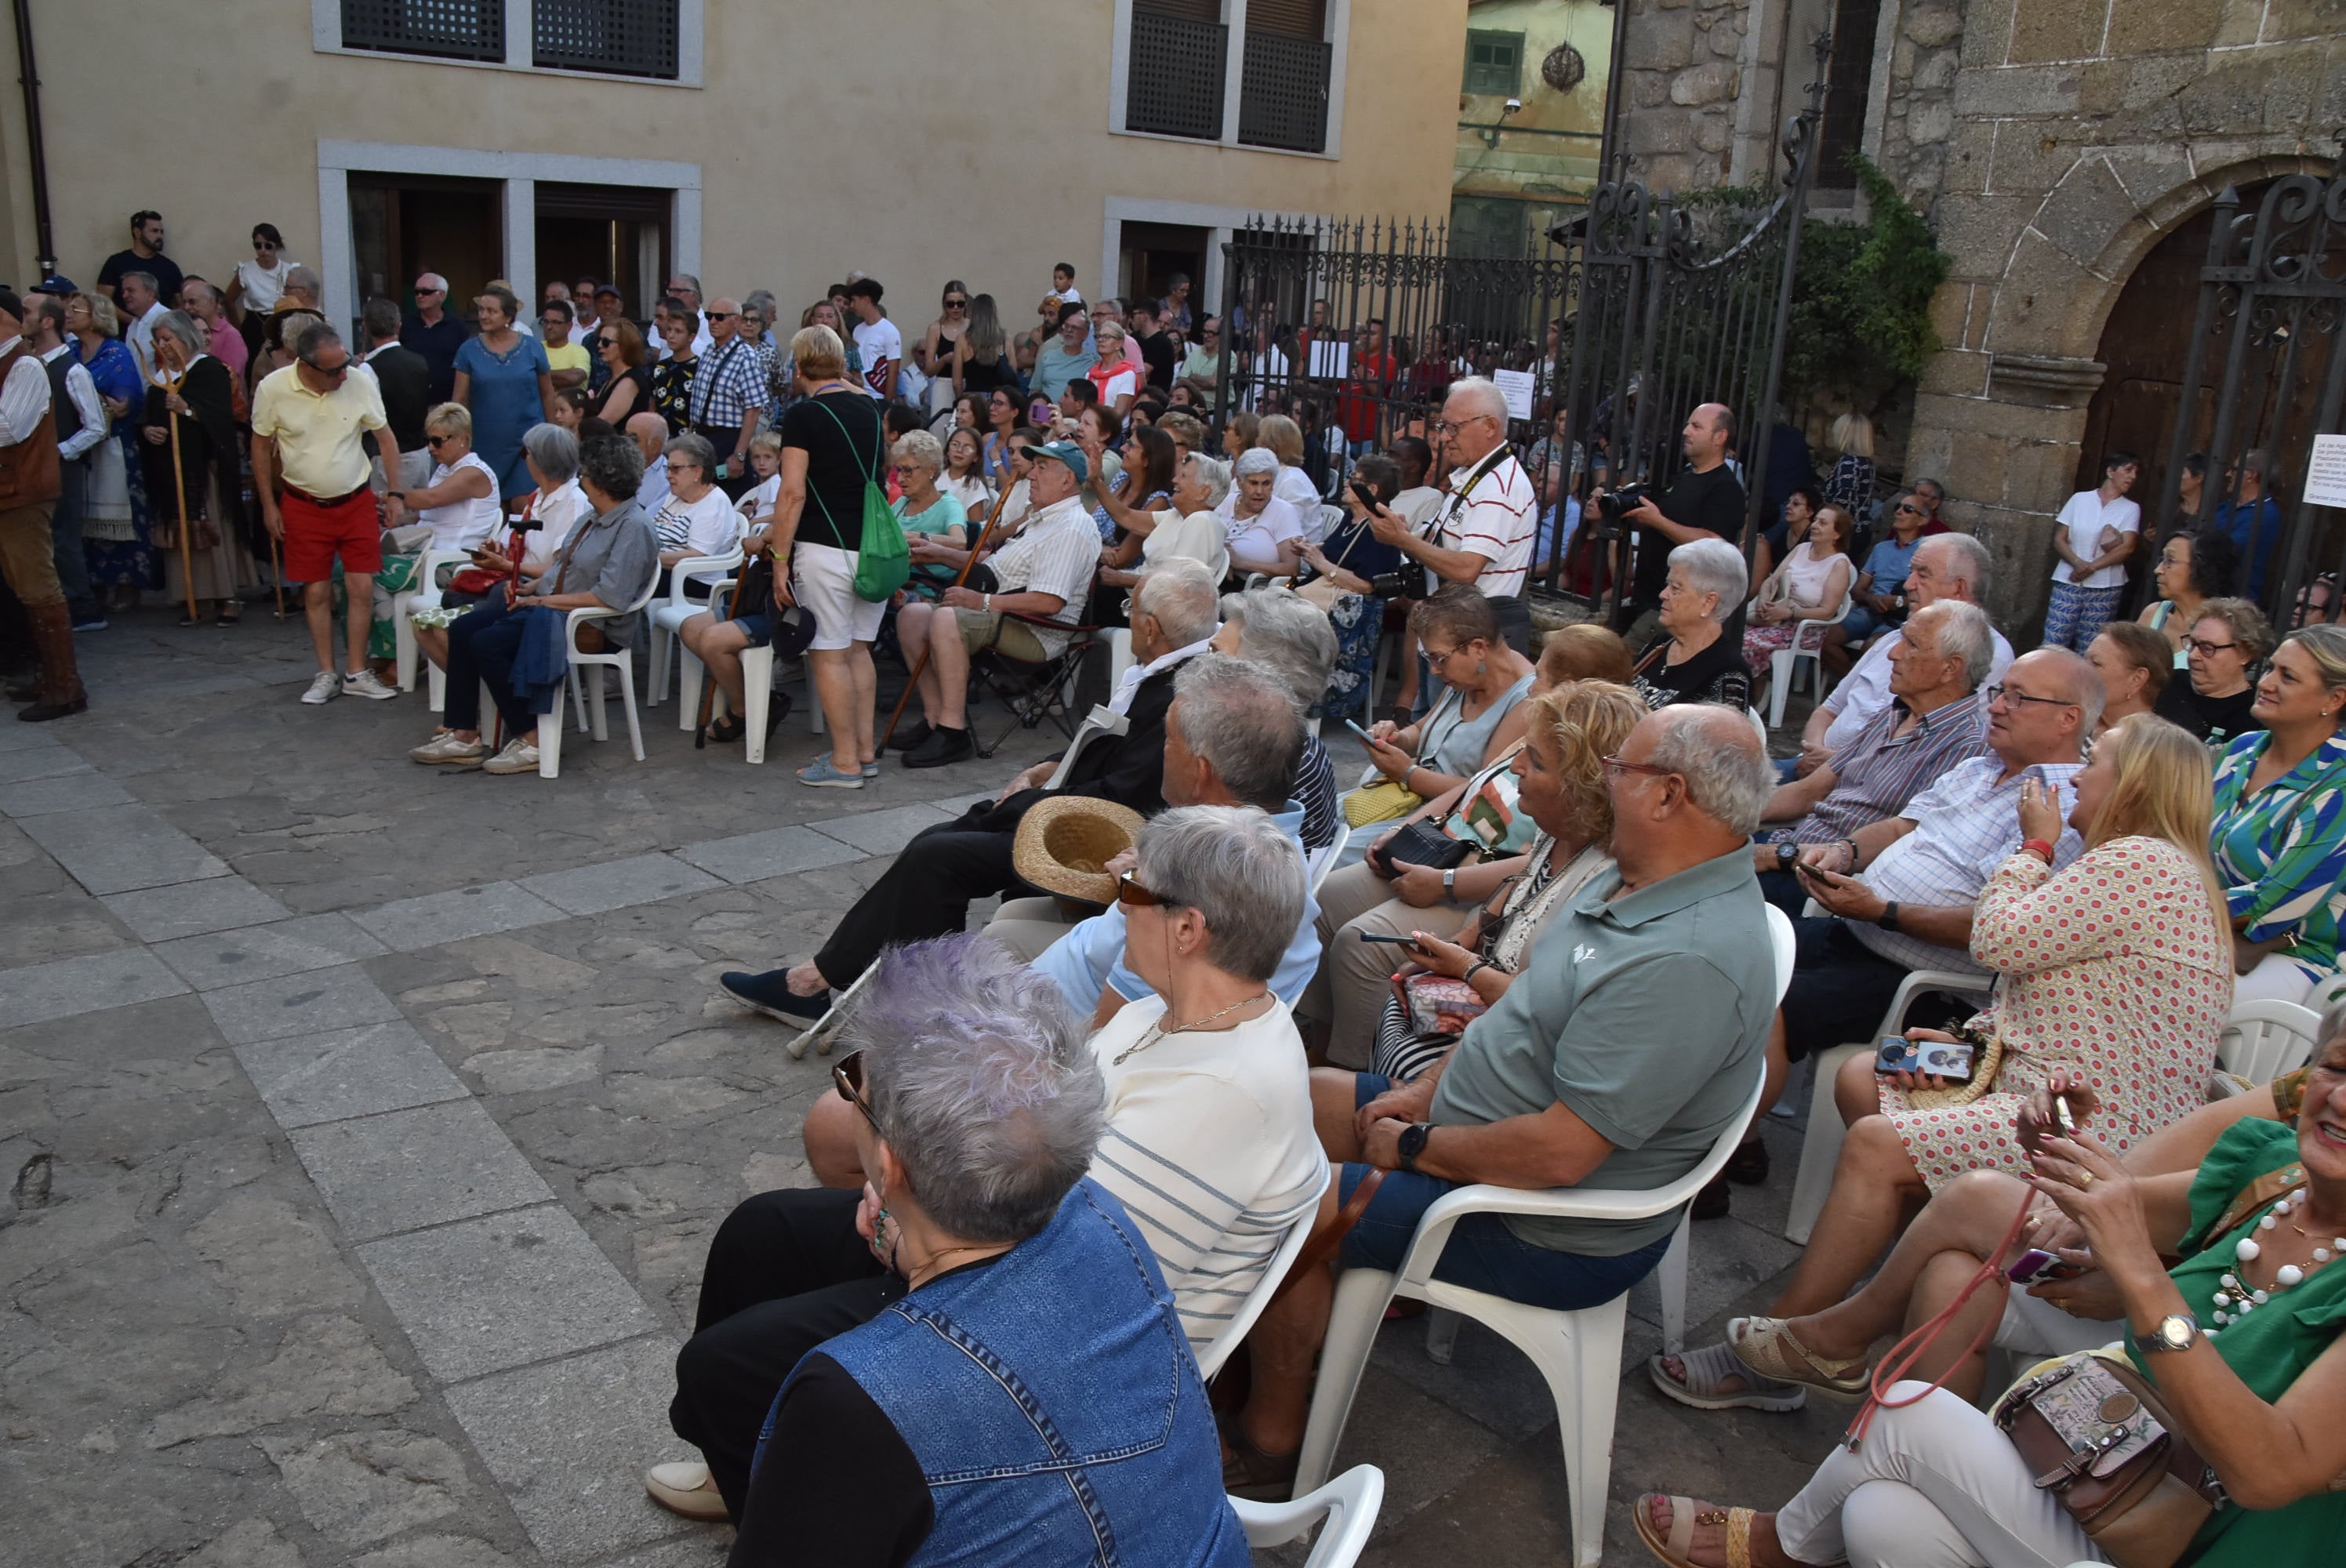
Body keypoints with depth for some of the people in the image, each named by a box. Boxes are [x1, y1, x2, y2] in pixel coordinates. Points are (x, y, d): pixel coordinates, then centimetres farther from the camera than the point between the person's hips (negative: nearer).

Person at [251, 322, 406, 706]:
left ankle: (358, 674, 9)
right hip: (304, 505, 0)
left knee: (362, 588, -2)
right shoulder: (273, 389, -12)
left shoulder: (360, 384, -12)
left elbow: (386, 438, 2)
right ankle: (327, 675, 15)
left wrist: (394, 494, 1)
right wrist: (268, 505, 2)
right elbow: (261, 446, 1)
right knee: (316, 592, 4)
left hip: (356, 501, 0)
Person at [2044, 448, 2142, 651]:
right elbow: (2059, 540, 3)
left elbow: (2127, 547, -5)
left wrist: (2092, 567, -14)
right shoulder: (2080, 499, 7)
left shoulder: (2131, 509, 7)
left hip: (2105, 588, 0)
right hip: (2068, 583, 0)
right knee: (2052, 645, -8)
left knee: (2087, 653, 0)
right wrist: (2078, 563, -15)